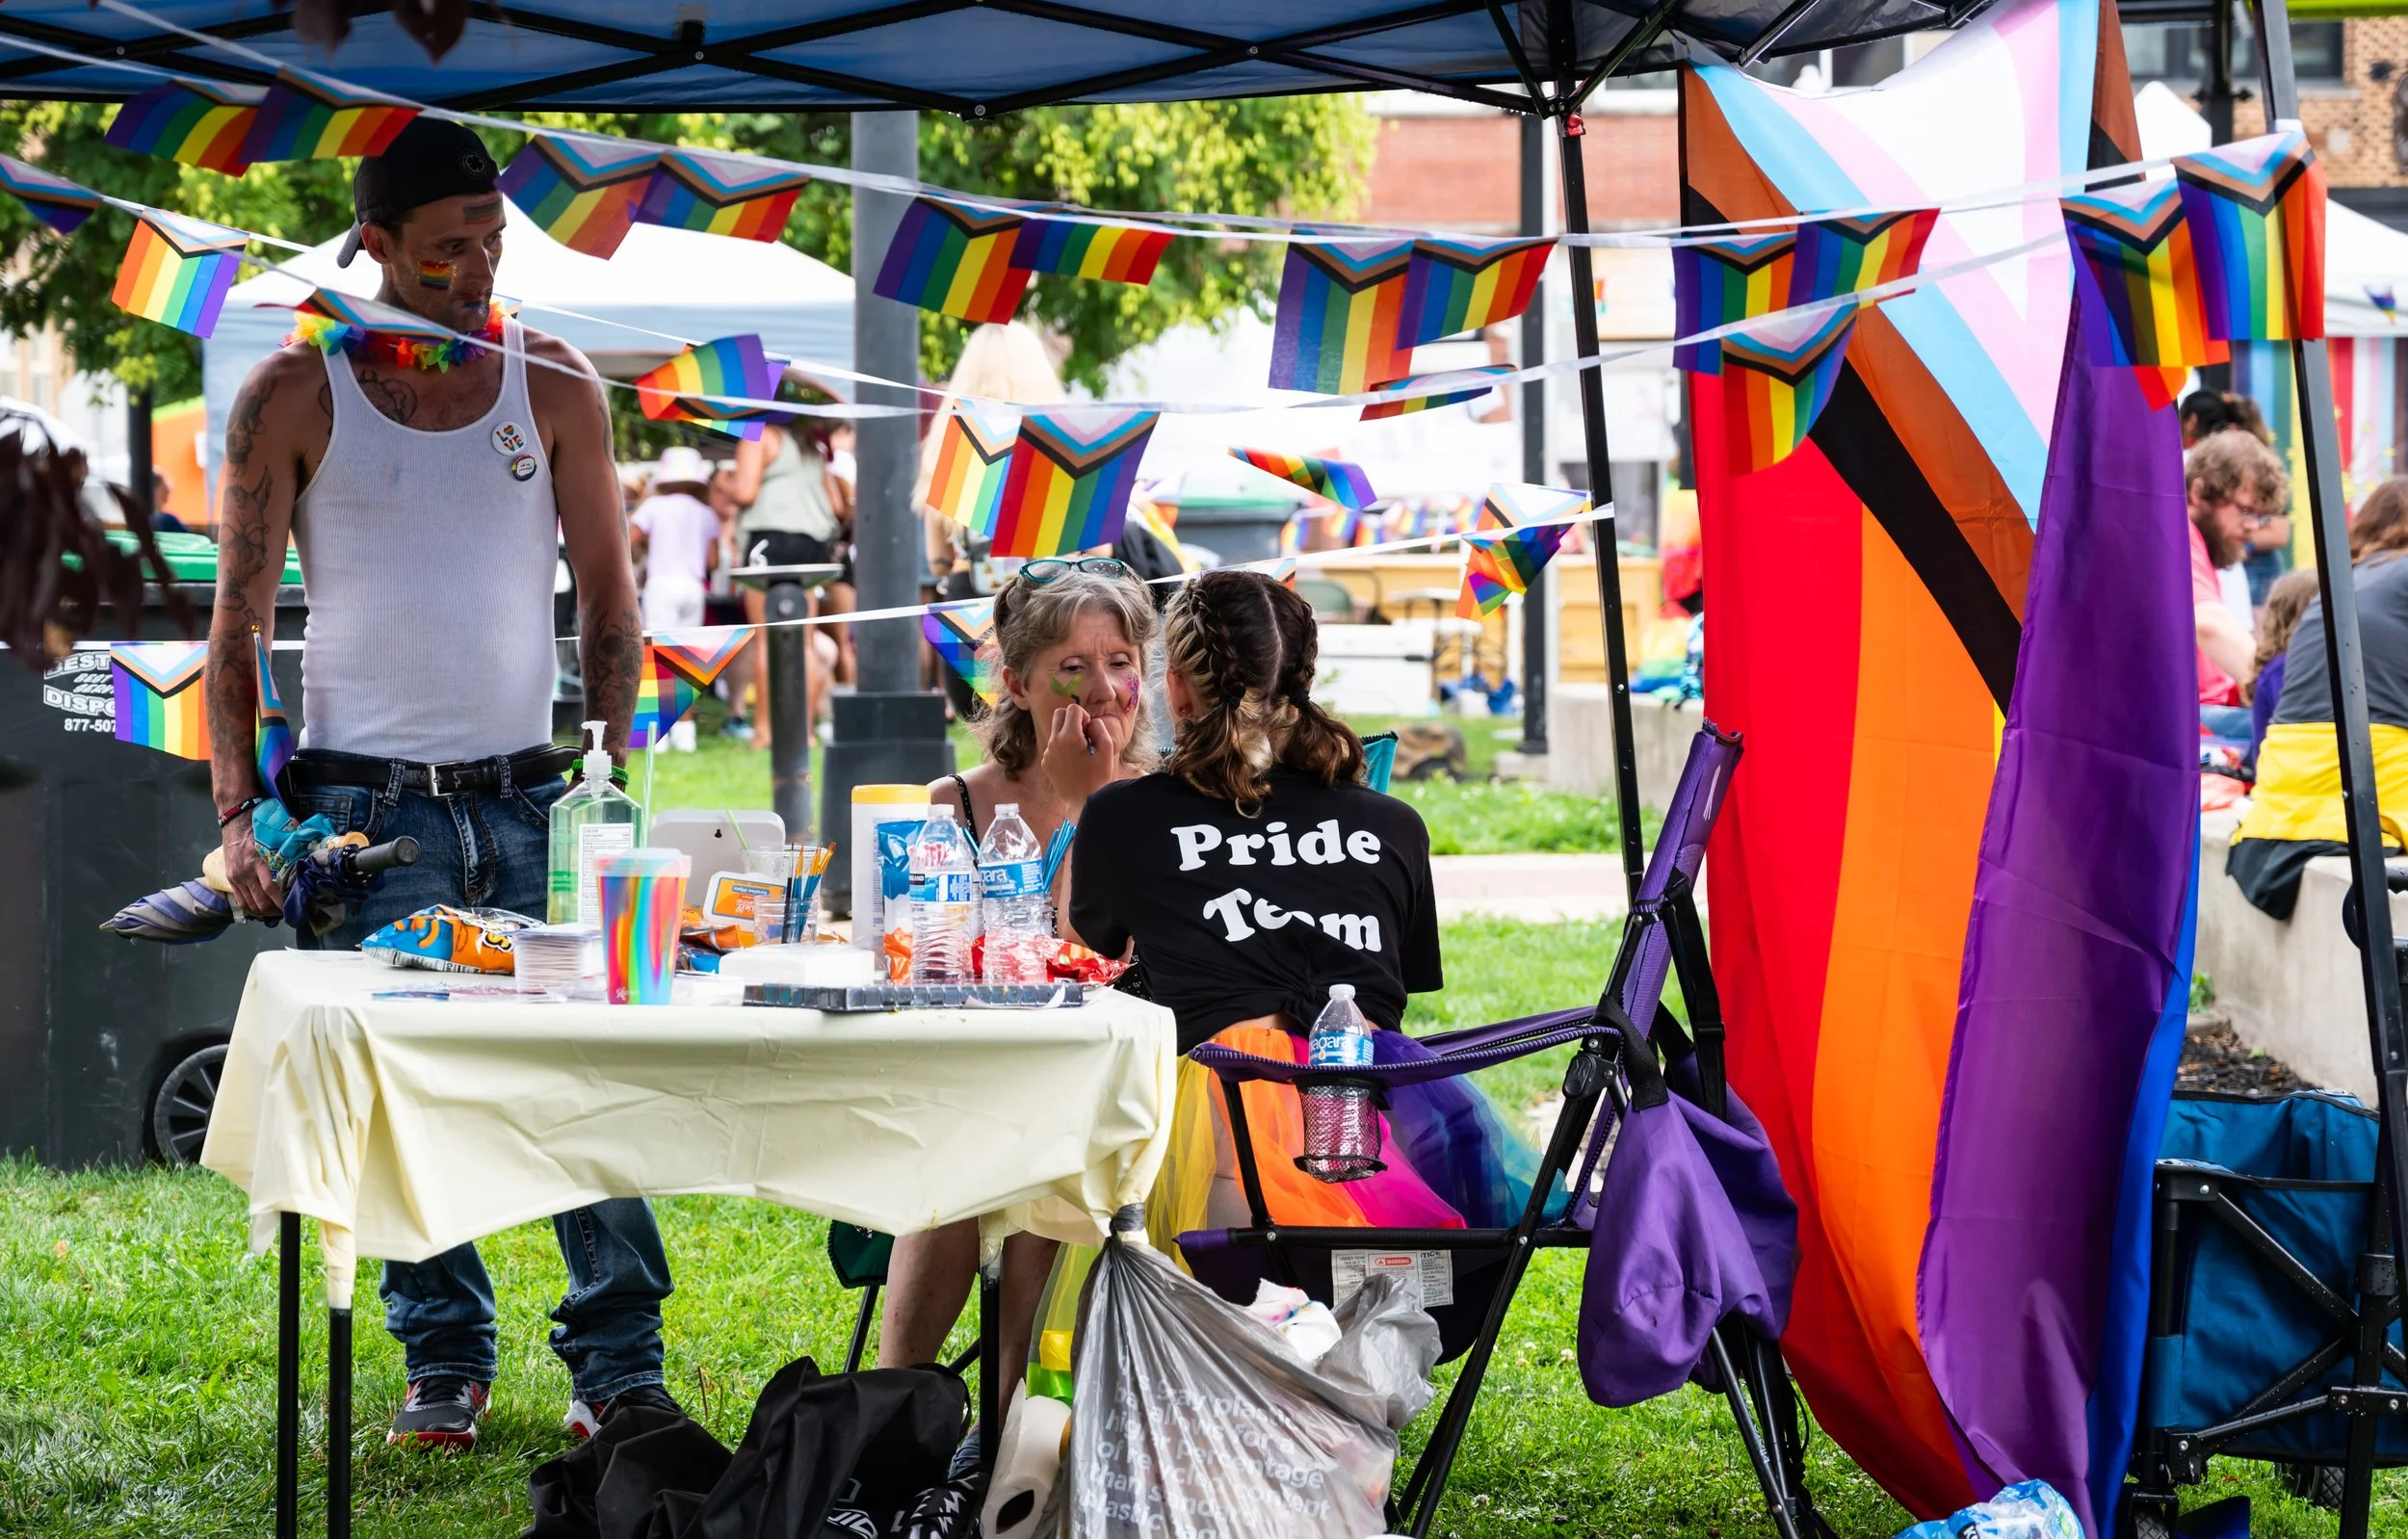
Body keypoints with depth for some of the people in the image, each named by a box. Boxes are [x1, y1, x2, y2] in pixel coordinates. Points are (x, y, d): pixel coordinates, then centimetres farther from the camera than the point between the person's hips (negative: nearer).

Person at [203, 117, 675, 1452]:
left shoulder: (554, 386, 6)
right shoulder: (293, 398, 0)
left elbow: (608, 599, 10)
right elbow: (237, 628, 1)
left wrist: (611, 766, -3)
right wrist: (238, 815, -9)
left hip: (525, 792, 1)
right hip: (365, 801, -1)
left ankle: (618, 1362, 0)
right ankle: (443, 1363, 12)